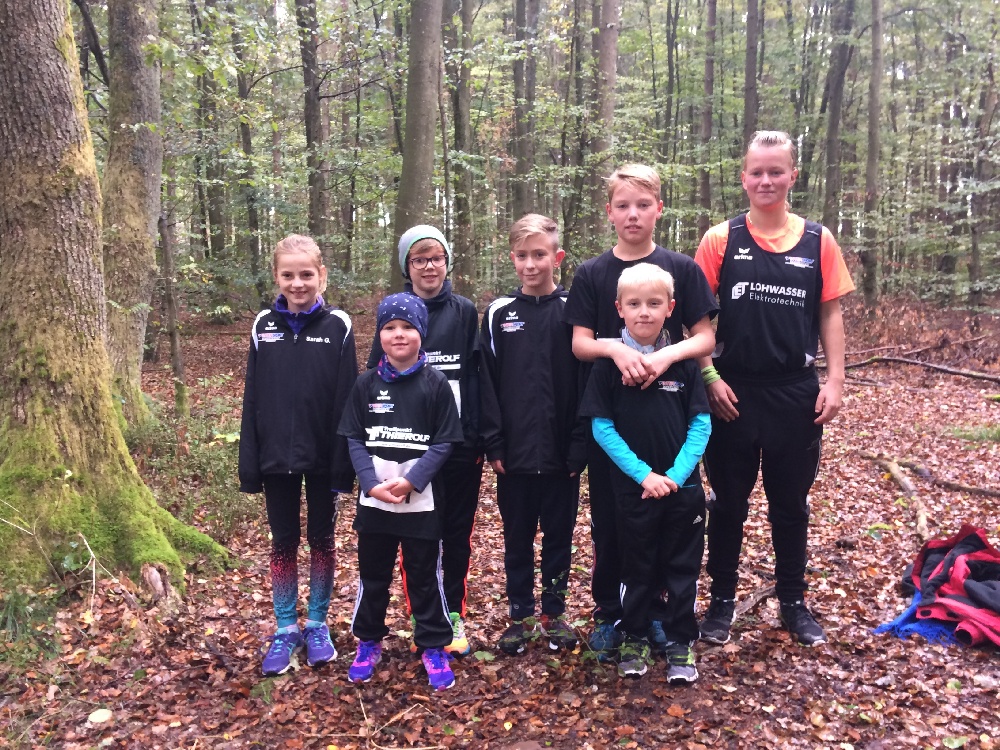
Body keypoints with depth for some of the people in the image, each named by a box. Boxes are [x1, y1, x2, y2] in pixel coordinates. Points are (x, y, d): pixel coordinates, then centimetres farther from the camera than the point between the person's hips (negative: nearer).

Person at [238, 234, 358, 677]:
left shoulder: (337, 326, -6)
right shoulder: (264, 326, 0)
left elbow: (347, 400, -7)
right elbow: (252, 399, 1)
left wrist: (345, 465, -10)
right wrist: (249, 465, -1)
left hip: (322, 457, -2)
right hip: (276, 456, 2)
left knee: (321, 540, 12)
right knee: (282, 543, 12)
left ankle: (317, 625, 28)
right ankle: (286, 629, 25)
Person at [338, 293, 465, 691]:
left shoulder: (435, 383, -5)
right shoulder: (366, 384, 2)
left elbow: (444, 442, -6)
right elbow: (354, 440, 1)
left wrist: (412, 481, -17)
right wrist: (371, 483, -13)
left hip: (421, 501, -2)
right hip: (373, 499, 2)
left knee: (425, 575, 9)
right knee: (372, 574, 14)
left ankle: (434, 647, 23)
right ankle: (368, 642, 32)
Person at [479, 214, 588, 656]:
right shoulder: (499, 313, 2)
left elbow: (585, 381, -3)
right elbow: (488, 384, 1)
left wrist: (580, 445, -9)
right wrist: (493, 444, -4)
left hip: (561, 452, -1)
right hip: (514, 453, 1)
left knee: (559, 534, 11)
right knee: (517, 537, 12)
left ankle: (554, 612, 27)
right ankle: (520, 615, 25)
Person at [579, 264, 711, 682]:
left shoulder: (683, 361, -3)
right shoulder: (609, 363, -7)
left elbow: (701, 423, -3)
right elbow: (602, 427, -8)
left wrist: (676, 474, -14)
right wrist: (643, 473, -15)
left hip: (682, 485, 1)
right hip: (632, 486, -1)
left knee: (682, 567, 10)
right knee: (637, 567, 13)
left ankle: (680, 644, 24)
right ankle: (633, 639, 30)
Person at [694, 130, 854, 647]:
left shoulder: (818, 241, 3)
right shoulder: (720, 240, -2)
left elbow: (830, 314, 5)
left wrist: (835, 380, -3)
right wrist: (710, 378, -10)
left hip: (796, 393, 1)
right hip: (732, 393, -1)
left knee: (790, 503, 13)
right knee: (728, 501, 10)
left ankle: (793, 601, 29)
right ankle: (722, 599, 26)